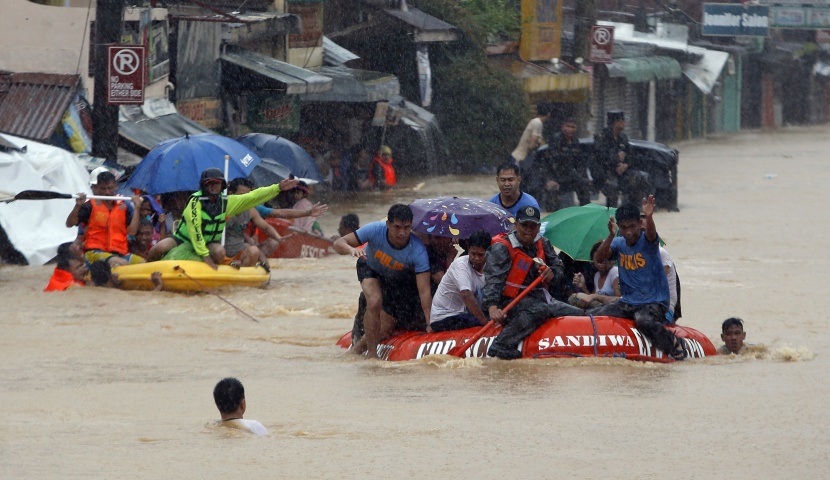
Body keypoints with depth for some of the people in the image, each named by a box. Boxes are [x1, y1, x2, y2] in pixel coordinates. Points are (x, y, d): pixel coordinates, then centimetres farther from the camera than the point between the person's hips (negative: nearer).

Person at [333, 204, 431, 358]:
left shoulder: (418, 251, -35)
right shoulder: (375, 230, -34)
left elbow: (424, 292, -35)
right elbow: (338, 243, -31)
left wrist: (430, 324, -42)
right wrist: (351, 249, -55)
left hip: (399, 280, 1)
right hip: (370, 269, -1)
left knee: (384, 331, -3)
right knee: (375, 301, -31)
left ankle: (361, 346, 29)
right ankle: (372, 354, -17)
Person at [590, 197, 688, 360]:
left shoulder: (647, 241, -9)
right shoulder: (618, 244, 4)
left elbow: (650, 233, -34)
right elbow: (598, 258, -12)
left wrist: (649, 217, -57)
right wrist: (611, 235, -28)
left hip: (655, 302, -5)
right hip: (628, 302, 5)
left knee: (643, 320, -37)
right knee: (591, 316, -9)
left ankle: (675, 345, -14)